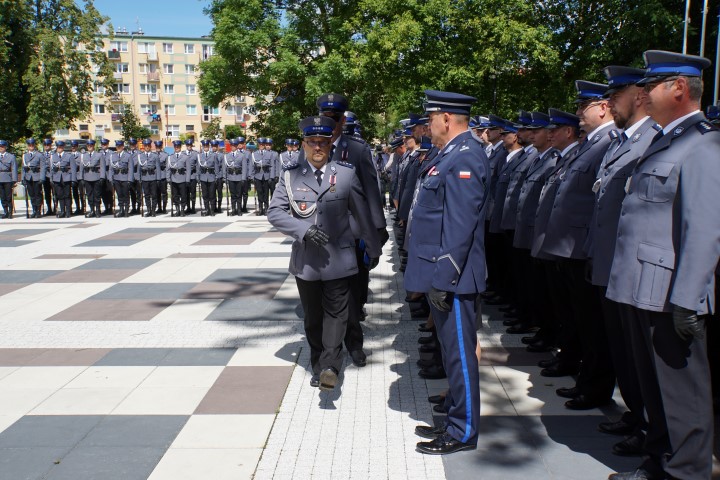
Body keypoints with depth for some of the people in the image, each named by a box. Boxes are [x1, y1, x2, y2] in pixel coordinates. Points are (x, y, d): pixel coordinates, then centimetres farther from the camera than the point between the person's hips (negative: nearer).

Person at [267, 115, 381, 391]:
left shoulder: (346, 174, -2)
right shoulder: (290, 175, 0)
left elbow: (362, 214, 5)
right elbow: (274, 212, -2)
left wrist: (374, 249, 11)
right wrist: (303, 229, -18)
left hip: (338, 259, -1)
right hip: (305, 260, 2)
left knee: (336, 313, -5)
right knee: (312, 317, 13)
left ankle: (330, 366, -6)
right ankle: (318, 367, 28)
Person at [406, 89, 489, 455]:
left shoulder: (464, 157, -17)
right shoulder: (450, 153, 14)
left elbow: (460, 226, -23)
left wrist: (443, 279, -23)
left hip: (451, 276, -10)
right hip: (441, 272, 10)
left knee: (459, 352, 1)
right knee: (450, 348, 19)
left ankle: (463, 432, 14)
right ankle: (455, 414, 34)